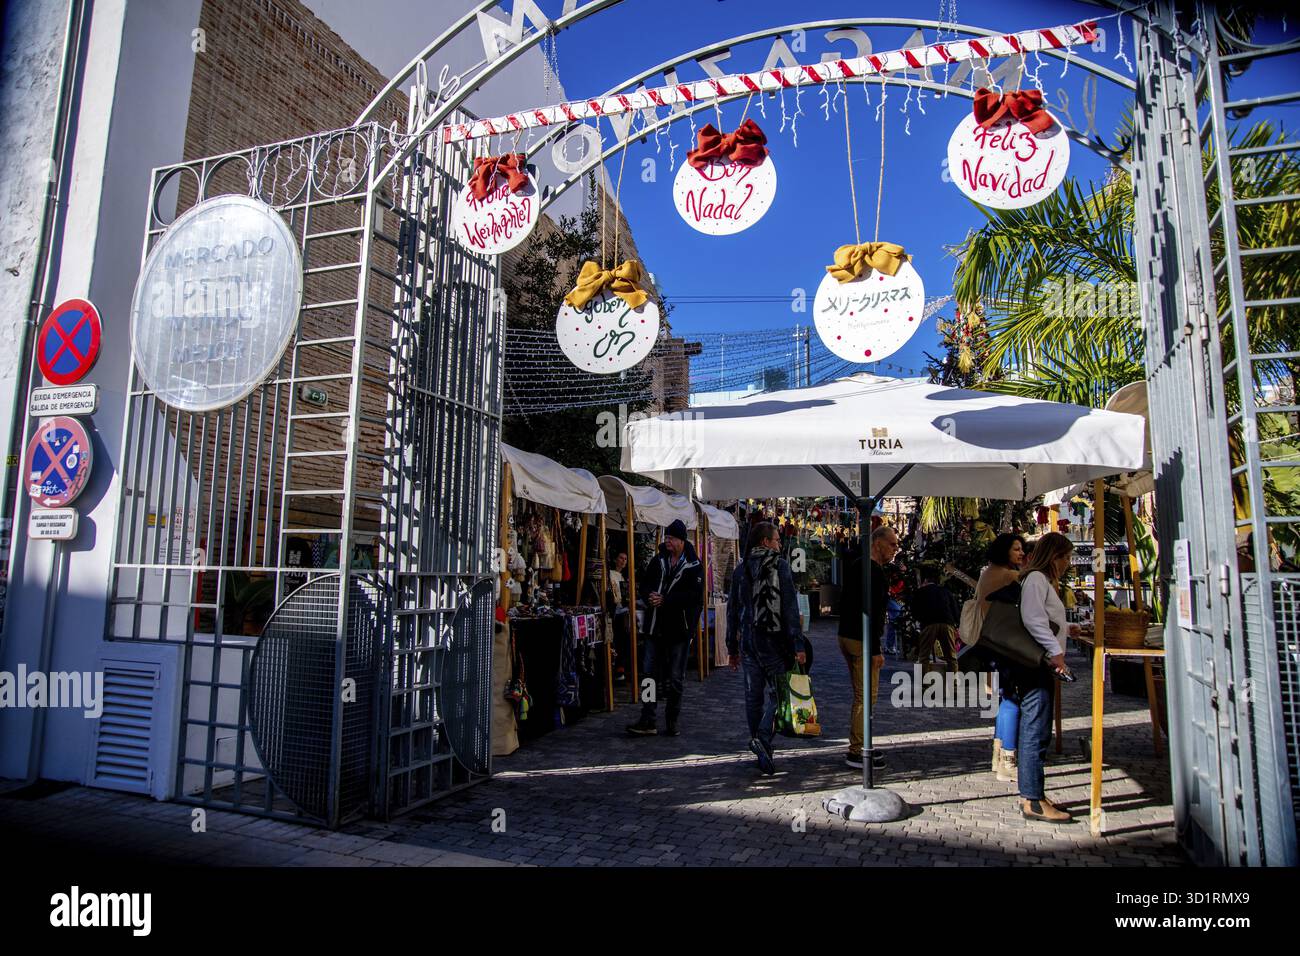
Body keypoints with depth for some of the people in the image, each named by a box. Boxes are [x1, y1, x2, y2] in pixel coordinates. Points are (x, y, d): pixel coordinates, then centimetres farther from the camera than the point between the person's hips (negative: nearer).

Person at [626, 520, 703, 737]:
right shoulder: (658, 560, 7)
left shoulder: (693, 566, -7)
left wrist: (665, 600, -20)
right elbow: (646, 584, 12)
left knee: (675, 678, 8)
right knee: (651, 673, 4)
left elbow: (694, 595, -15)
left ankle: (672, 721, 20)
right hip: (655, 627, 4)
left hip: (679, 629, -4)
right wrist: (650, 597, -11)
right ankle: (647, 721, 9)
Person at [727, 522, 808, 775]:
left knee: (753, 695, 11)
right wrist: (798, 644, -10)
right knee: (774, 693, 3)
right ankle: (763, 738, -16)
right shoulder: (780, 565, -5)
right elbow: (790, 607, -11)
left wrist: (732, 647, 16)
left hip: (748, 640, 4)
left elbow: (732, 610, 10)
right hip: (774, 640, -4)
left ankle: (760, 746, 17)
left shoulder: (741, 570, 7)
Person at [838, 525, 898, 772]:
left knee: (861, 695, 19)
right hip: (862, 641, -10)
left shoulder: (855, 564, 14)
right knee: (866, 697, -4)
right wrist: (876, 650, -21)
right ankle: (855, 752, 1)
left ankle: (859, 744, 28)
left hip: (847, 637, 10)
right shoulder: (873, 570, -17)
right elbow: (872, 612, -22)